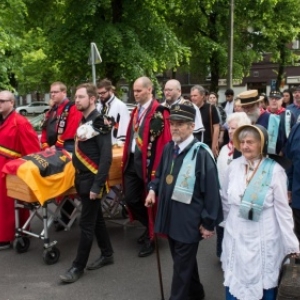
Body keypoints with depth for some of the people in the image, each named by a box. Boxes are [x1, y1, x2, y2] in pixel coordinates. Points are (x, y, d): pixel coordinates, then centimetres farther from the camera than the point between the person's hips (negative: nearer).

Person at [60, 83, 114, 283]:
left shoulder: (99, 123, -16)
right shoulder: (84, 121, 10)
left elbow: (106, 157, -22)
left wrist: (97, 185, -23)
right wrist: (79, 179, 13)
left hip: (92, 180, -9)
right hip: (83, 178, 9)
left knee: (86, 223, 0)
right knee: (96, 218, 18)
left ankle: (78, 267, 10)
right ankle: (107, 254, 32)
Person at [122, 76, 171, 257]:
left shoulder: (158, 112, -13)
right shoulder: (137, 110, 13)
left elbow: (159, 142, -17)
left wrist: (155, 167, -18)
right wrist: (126, 158, 14)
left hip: (148, 162, -8)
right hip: (132, 161, 8)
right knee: (130, 199, 10)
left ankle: (151, 237, 23)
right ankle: (150, 227, 33)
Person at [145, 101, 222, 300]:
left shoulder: (201, 153, -20)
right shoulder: (168, 148, 3)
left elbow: (211, 190, -18)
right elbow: (161, 174, 18)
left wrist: (209, 222, -14)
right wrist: (153, 189, -2)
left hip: (189, 220, -7)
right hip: (170, 216, 8)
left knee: (182, 264, 7)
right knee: (184, 260, 24)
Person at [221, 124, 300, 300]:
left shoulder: (275, 171, -13)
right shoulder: (234, 166, -3)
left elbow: (283, 209, -9)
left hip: (262, 242, -3)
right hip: (235, 239, 4)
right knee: (234, 286, 15)